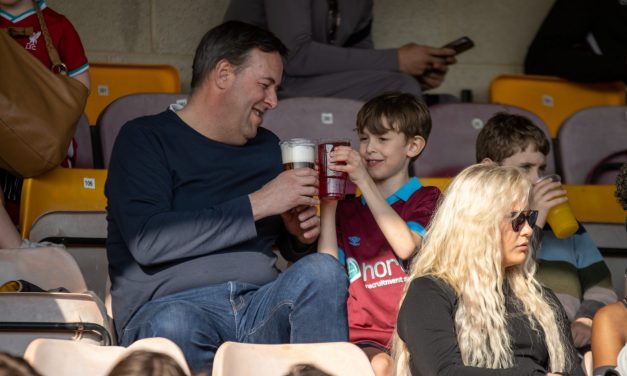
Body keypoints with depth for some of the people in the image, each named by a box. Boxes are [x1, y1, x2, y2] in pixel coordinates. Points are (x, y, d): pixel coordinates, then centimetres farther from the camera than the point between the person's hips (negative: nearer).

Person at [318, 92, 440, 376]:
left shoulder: (426, 200, 13)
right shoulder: (347, 210, 18)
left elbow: (407, 246, -9)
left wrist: (365, 181, -9)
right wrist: (328, 205, 4)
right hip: (365, 336, 1)